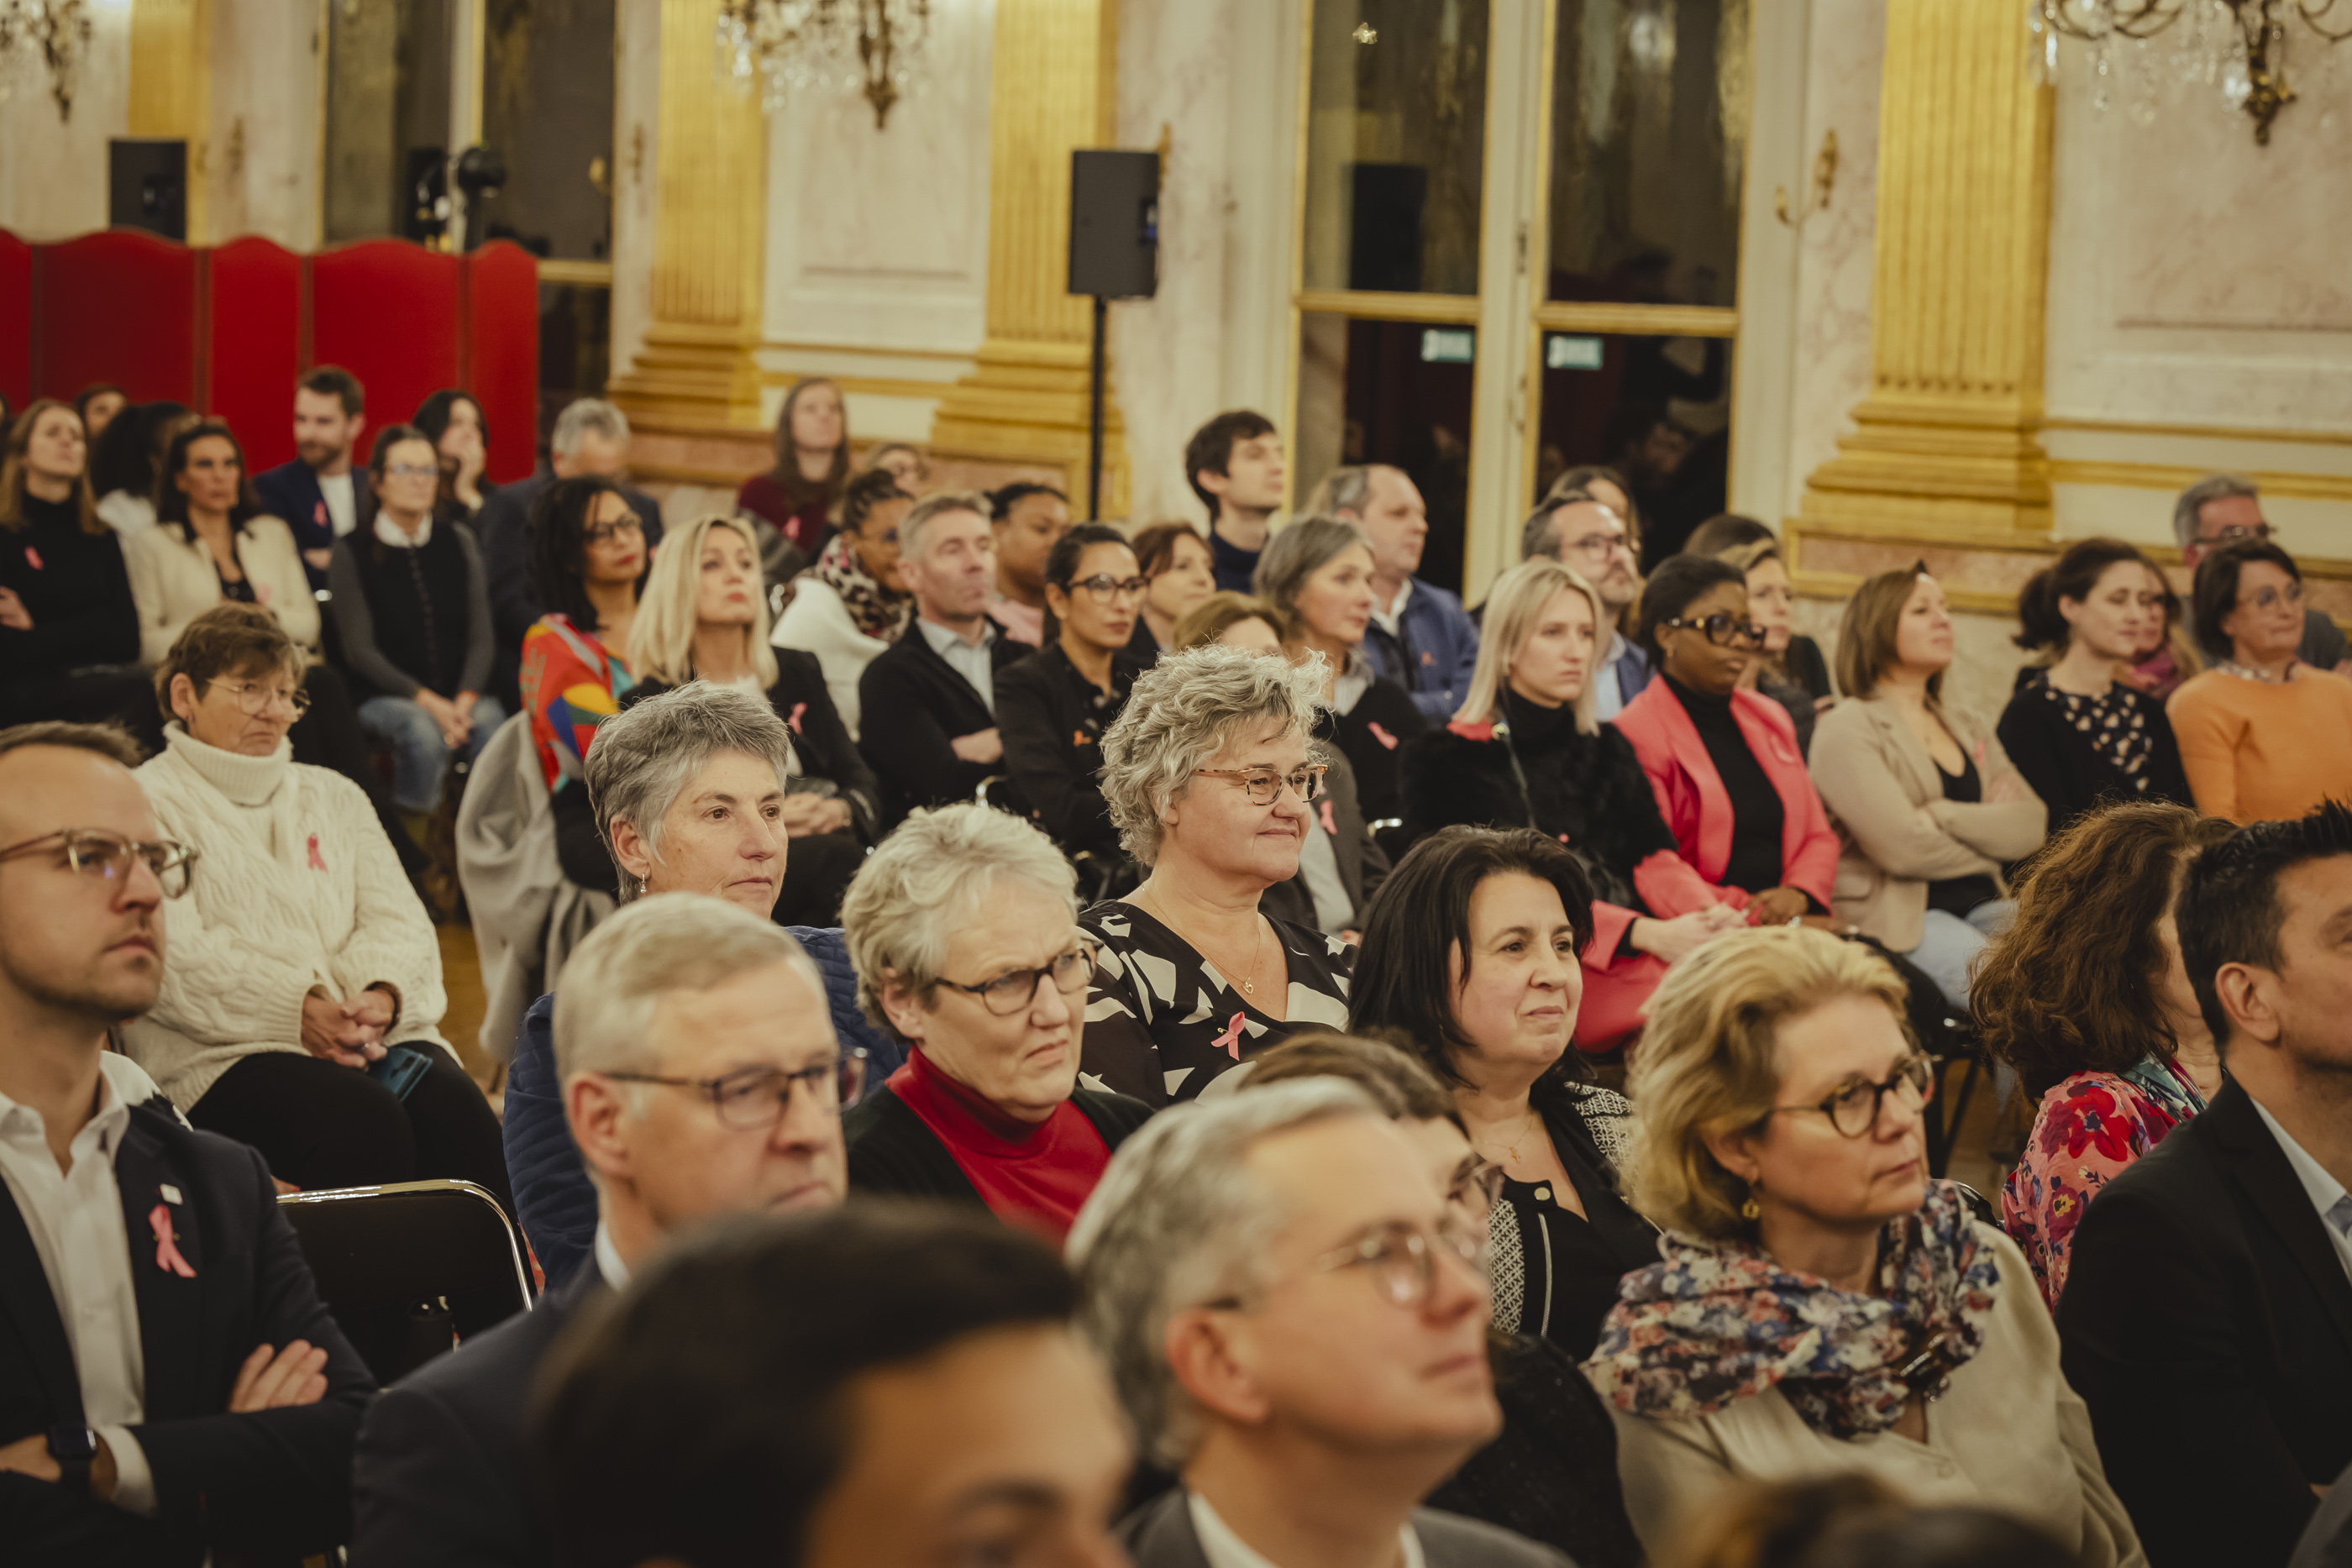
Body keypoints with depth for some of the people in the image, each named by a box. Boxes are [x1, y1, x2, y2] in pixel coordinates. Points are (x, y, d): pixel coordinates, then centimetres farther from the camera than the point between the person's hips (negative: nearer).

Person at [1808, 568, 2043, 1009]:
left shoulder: (1962, 729, 23)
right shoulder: (1846, 729, 0)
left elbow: (2031, 827, 7)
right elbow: (1902, 847, -13)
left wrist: (1943, 816, -8)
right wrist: (1987, 827, 4)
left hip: (1980, 906, 6)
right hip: (1898, 916, -6)